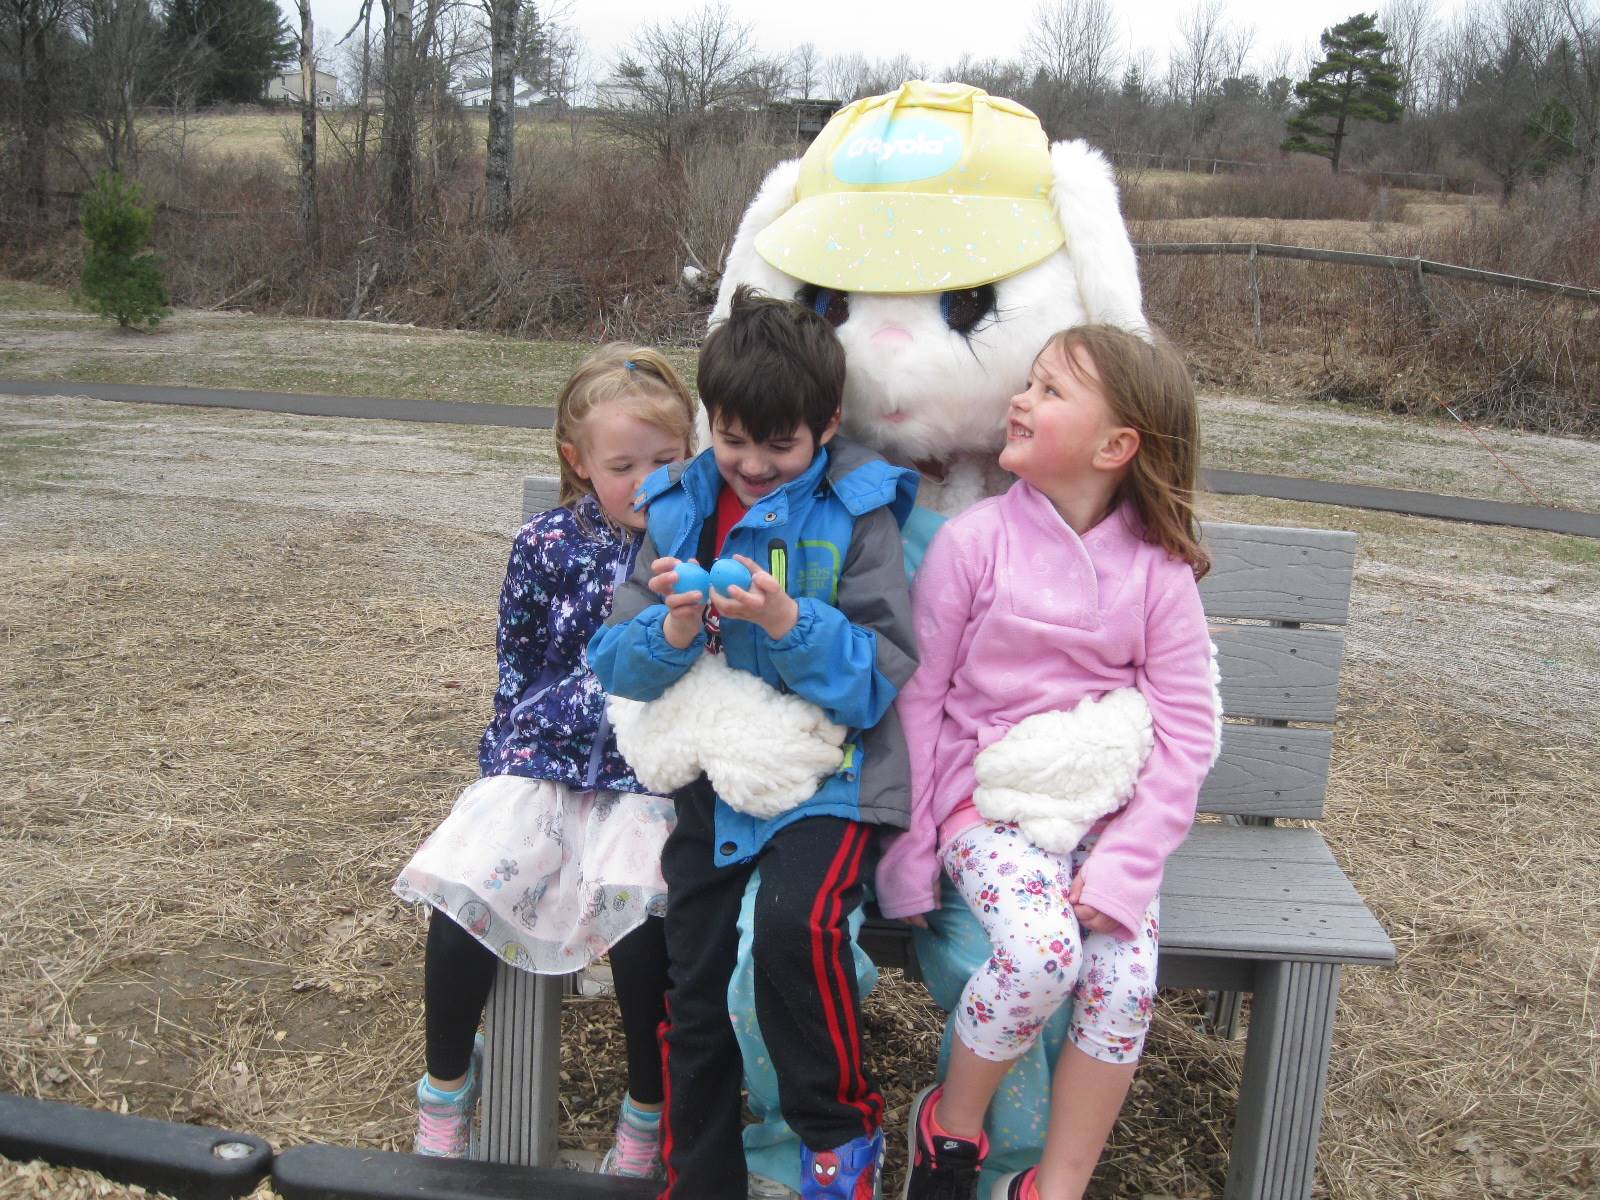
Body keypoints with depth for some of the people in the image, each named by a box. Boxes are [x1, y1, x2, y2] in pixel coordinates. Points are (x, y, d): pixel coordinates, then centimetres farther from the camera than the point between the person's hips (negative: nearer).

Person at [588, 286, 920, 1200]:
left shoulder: (857, 515, -6)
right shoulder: (680, 508, 6)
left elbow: (882, 672, -10)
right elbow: (616, 663, 4)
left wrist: (790, 623, -25)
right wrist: (671, 630, -17)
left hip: (826, 777, -4)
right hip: (711, 779, 5)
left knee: (795, 922, -30)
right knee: (695, 998, 5)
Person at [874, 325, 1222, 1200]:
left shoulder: (1157, 567, -2)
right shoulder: (973, 542, -7)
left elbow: (1188, 728, -3)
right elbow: (917, 698, -3)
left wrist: (1125, 863, -13)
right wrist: (910, 853, -4)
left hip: (1109, 808, 3)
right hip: (992, 801, -2)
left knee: (1125, 979, -17)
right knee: (1040, 955, -25)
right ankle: (951, 1123, 5)